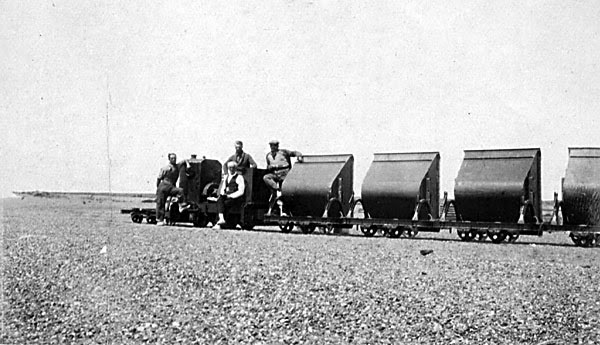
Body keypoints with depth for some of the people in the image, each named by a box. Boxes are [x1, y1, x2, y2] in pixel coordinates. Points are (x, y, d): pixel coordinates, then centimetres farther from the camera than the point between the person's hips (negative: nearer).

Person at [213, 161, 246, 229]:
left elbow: (241, 191, -9)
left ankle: (218, 224, -27)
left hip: (236, 198, -5)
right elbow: (222, 188, 24)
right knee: (219, 200, -28)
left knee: (225, 204, -30)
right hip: (226, 197, 5)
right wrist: (222, 194, 0)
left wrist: (230, 196, -15)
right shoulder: (226, 177, 20)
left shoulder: (239, 177, -1)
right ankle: (221, 219, -45)